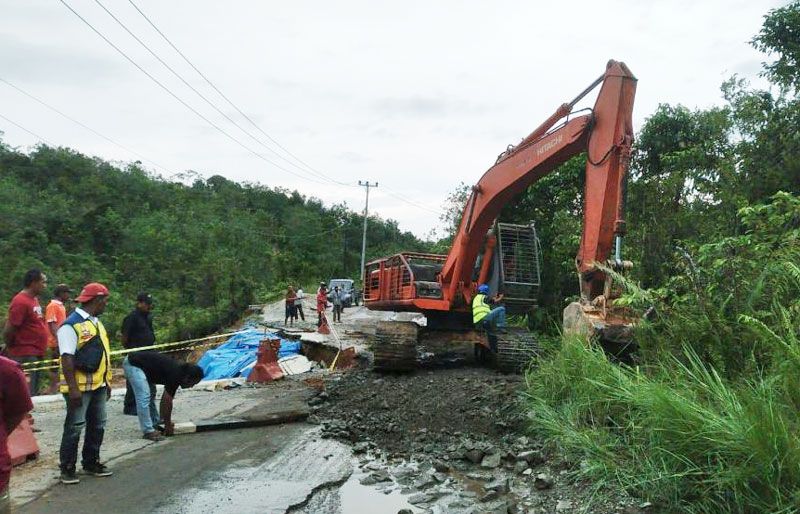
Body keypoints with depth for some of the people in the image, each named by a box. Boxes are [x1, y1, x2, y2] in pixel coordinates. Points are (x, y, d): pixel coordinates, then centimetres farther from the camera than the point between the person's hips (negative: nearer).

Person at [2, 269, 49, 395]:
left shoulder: (34, 299, 12)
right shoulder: (21, 301, -16)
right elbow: (8, 331, -18)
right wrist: (10, 349, -4)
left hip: (36, 355, 9)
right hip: (25, 356, -9)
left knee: (33, 392, 16)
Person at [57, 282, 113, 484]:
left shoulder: (96, 322, 14)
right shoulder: (71, 325, -14)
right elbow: (67, 359, -19)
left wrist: (107, 381, 18)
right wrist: (73, 388, -22)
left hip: (99, 384, 9)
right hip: (80, 386, -9)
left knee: (97, 425, 14)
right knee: (74, 426, 0)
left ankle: (91, 463, 27)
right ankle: (67, 469, 12)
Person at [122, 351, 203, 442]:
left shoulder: (177, 371, 8)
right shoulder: (175, 375, -17)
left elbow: (165, 400, 17)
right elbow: (167, 401, -13)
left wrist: (167, 422, 21)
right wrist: (168, 424, -3)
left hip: (135, 362, 10)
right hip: (133, 364, -10)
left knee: (150, 396, 18)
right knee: (144, 398, -13)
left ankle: (155, 424, 28)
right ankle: (148, 431, -10)